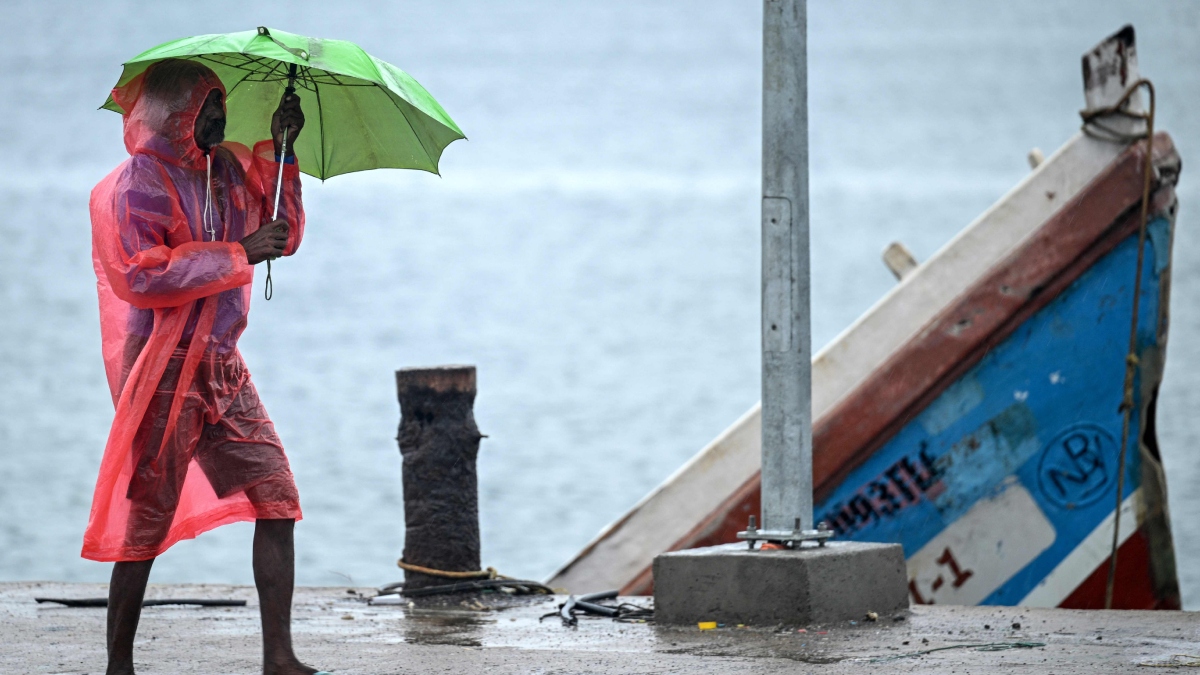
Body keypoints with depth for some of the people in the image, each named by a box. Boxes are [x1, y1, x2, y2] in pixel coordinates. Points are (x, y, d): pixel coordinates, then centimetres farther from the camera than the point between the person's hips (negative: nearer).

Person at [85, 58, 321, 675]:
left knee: (276, 497, -2)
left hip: (223, 368, 7)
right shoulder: (138, 184, -11)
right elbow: (142, 277, -22)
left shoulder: (228, 170, 12)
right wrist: (238, 254, -21)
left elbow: (283, 236, 20)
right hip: (165, 371, -7)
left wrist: (281, 153, 8)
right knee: (146, 520, -3)